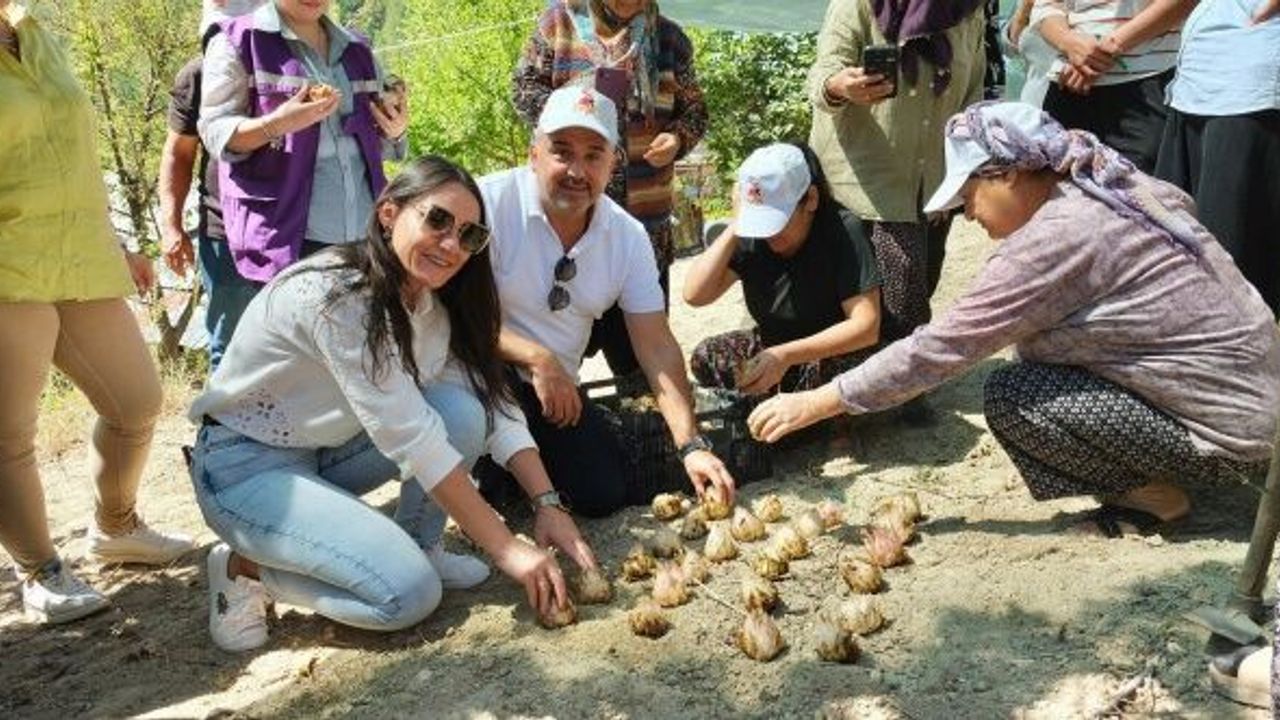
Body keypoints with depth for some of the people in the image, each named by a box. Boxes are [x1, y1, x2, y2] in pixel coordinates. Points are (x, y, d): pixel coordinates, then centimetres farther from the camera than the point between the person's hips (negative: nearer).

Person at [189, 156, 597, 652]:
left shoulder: (432, 304, -3)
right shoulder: (335, 294, -28)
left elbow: (493, 405, -6)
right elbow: (407, 434, -30)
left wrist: (548, 504, -19)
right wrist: (506, 549, -28)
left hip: (325, 451, 7)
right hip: (243, 466, -7)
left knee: (462, 409, -17)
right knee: (410, 593, -22)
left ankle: (419, 547, 3)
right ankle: (245, 568, -2)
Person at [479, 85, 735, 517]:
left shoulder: (628, 237, -4)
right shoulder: (491, 202, -19)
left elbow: (657, 347, -6)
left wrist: (692, 446, -15)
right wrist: (536, 358, -31)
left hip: (557, 389, 5)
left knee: (605, 495, -3)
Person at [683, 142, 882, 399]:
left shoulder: (843, 231, -22)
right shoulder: (750, 235, -10)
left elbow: (866, 326, -26)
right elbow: (694, 295, -16)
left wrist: (788, 356, -36)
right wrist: (734, 227, -23)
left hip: (835, 352, -3)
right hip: (772, 345, 4)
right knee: (706, 357, -21)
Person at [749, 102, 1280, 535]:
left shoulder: (1058, 235, -23)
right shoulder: (1108, 192, 3)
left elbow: (943, 346, -22)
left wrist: (819, 402, -14)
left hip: (1228, 433, -9)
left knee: (1010, 398, -13)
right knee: (1033, 334, 8)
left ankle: (1154, 494, 1)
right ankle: (1152, 478, 12)